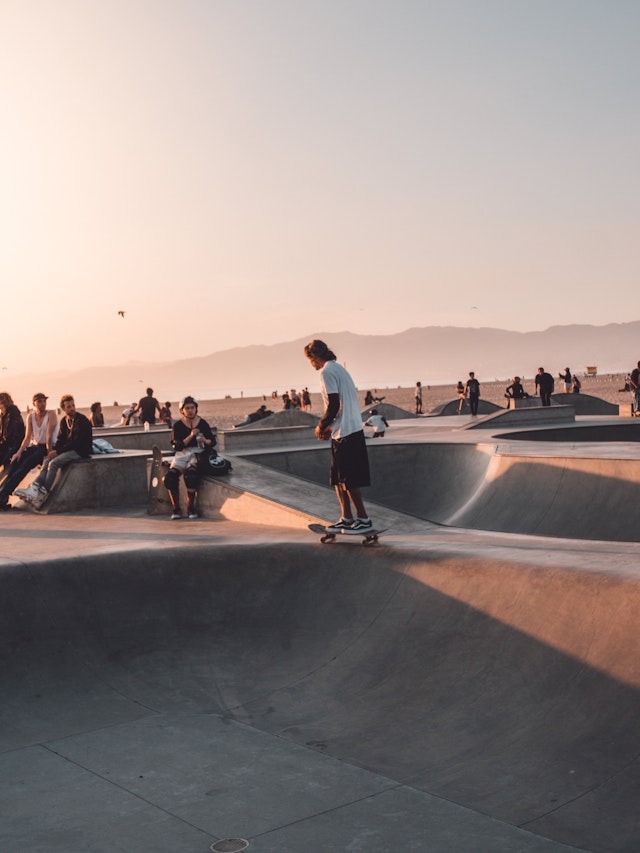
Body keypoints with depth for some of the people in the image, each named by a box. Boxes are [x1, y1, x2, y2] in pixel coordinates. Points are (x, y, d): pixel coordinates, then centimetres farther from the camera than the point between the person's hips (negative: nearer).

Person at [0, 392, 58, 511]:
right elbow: (28, 437, 5)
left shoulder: (51, 415, -7)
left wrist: (48, 453, -20)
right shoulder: (31, 417, 9)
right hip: (34, 446, 5)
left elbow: (49, 436, -15)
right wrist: (19, 452, -10)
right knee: (15, 462, -21)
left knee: (26, 465, -28)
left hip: (46, 448, -5)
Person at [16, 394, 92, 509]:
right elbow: (60, 439, 15)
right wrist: (53, 451, -6)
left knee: (54, 463, -24)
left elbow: (77, 442, -19)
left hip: (81, 451, -8)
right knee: (47, 460, -12)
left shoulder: (82, 420, -13)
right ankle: (34, 488, -25)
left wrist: (58, 451, -19)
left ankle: (42, 494, -24)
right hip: (69, 450, 8)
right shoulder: (64, 421, 12)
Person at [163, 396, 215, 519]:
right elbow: (177, 446, -6)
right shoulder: (178, 425, 4)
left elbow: (213, 441, 6)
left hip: (198, 453, -2)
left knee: (190, 474, -32)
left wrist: (205, 441, -17)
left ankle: (191, 508, -17)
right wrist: (191, 436, -17)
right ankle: (176, 509, -9)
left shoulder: (202, 423, 3)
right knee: (170, 477, -23)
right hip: (182, 455, 2)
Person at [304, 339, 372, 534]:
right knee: (338, 479, 14)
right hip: (351, 429, 10)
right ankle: (347, 518, 17)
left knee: (349, 479, -3)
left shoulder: (327, 372, -12)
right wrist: (330, 427, 18)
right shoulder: (338, 369, 18)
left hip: (345, 433, -10)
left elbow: (334, 405, -19)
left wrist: (321, 426, -5)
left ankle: (363, 519, 2)